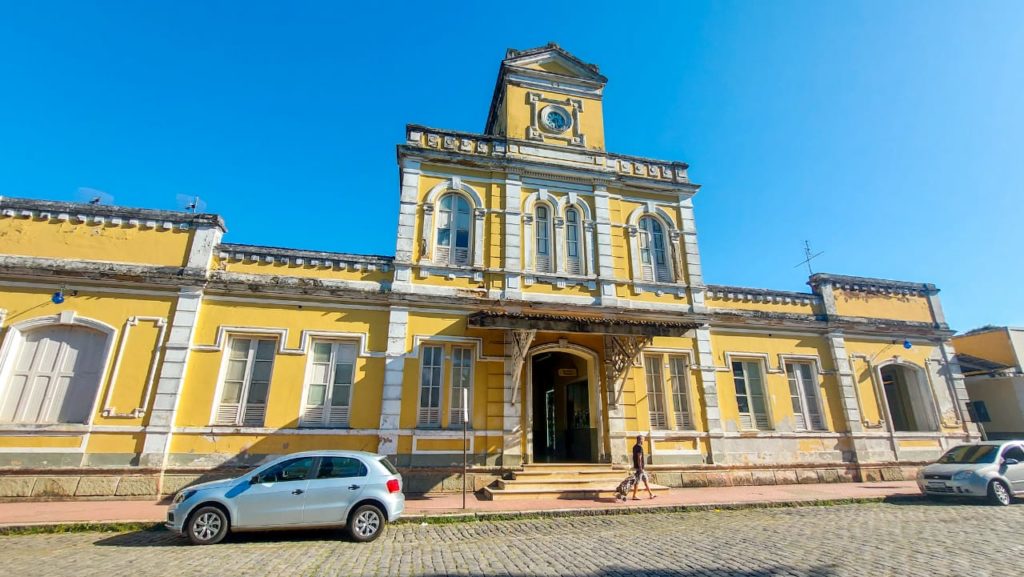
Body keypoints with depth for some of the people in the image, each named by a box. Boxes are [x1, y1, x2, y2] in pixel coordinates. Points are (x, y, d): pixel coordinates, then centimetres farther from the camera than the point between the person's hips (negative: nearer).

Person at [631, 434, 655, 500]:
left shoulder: (635, 447, 13)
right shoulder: (639, 447, -17)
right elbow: (639, 458, -22)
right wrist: (640, 468, -22)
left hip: (636, 466, 10)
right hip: (639, 467, -10)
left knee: (645, 480, 14)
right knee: (637, 482, -4)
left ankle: (650, 494, 21)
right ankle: (634, 496, 2)